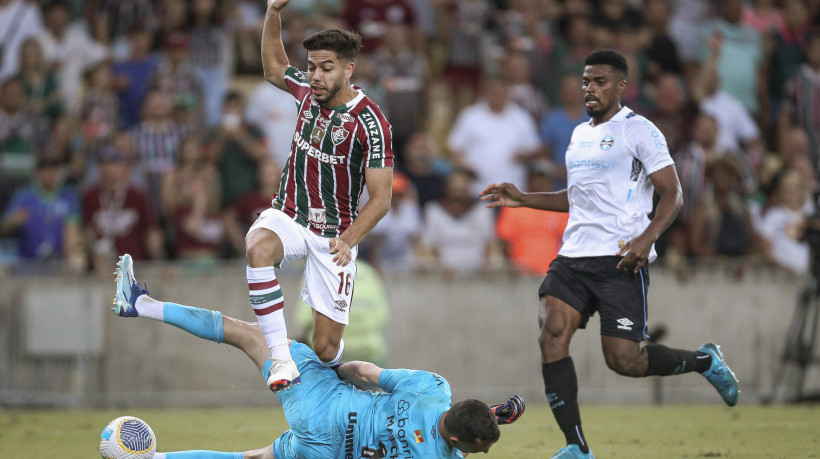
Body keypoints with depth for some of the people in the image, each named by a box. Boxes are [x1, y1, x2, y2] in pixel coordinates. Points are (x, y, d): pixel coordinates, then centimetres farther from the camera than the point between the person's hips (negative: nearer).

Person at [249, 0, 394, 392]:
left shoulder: (369, 123, -17)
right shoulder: (309, 90, -1)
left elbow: (380, 198, -17)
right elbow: (274, 69, 23)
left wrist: (347, 240, -33)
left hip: (334, 233, -3)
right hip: (288, 216, 4)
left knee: (326, 347, -6)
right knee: (258, 248, -36)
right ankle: (281, 360, -35)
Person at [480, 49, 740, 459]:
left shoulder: (639, 130, -3)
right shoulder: (579, 135, 20)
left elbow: (672, 194, -7)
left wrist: (646, 238, -23)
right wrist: (523, 199, 23)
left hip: (621, 258, -7)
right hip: (574, 256, 7)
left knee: (623, 360, -11)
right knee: (552, 335, -16)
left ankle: (704, 360, 19)